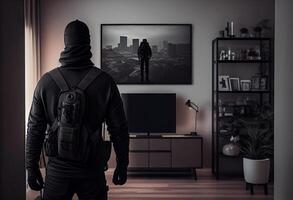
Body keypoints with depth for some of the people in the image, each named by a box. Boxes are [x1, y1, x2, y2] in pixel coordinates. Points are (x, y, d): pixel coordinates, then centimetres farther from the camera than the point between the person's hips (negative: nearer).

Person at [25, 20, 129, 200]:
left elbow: (35, 129, -1)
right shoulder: (105, 81, -7)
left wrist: (32, 167, 9)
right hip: (92, 170, -1)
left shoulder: (46, 81, -4)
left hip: (57, 171, 1)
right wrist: (122, 165, 5)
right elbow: (119, 128, -5)